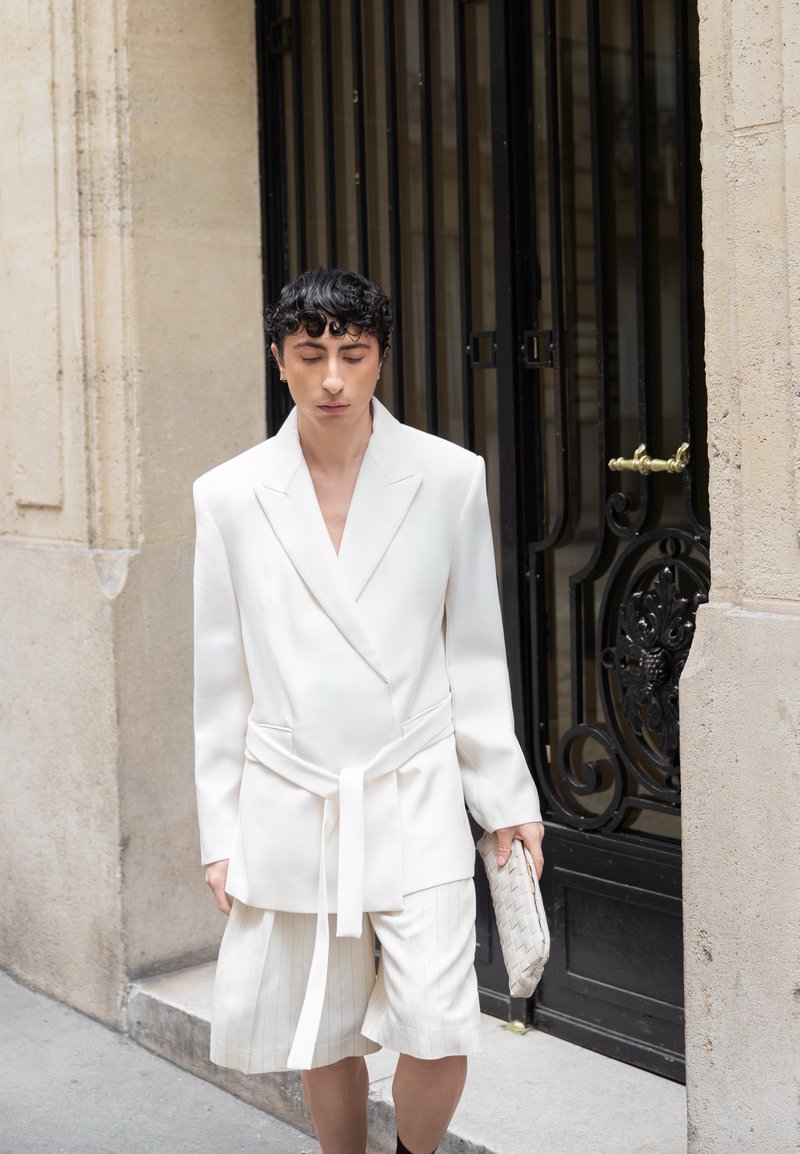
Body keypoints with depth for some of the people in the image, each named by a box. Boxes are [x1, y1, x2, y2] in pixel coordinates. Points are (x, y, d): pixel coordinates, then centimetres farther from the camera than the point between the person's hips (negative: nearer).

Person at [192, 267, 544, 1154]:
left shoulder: (450, 479, -2)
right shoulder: (230, 496, 0)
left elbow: (475, 651, 5)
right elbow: (221, 680, 4)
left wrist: (505, 797, 5)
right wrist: (219, 832, 5)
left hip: (415, 798, -1)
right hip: (288, 805, 1)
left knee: (439, 1033, -7)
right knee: (324, 1037, 13)